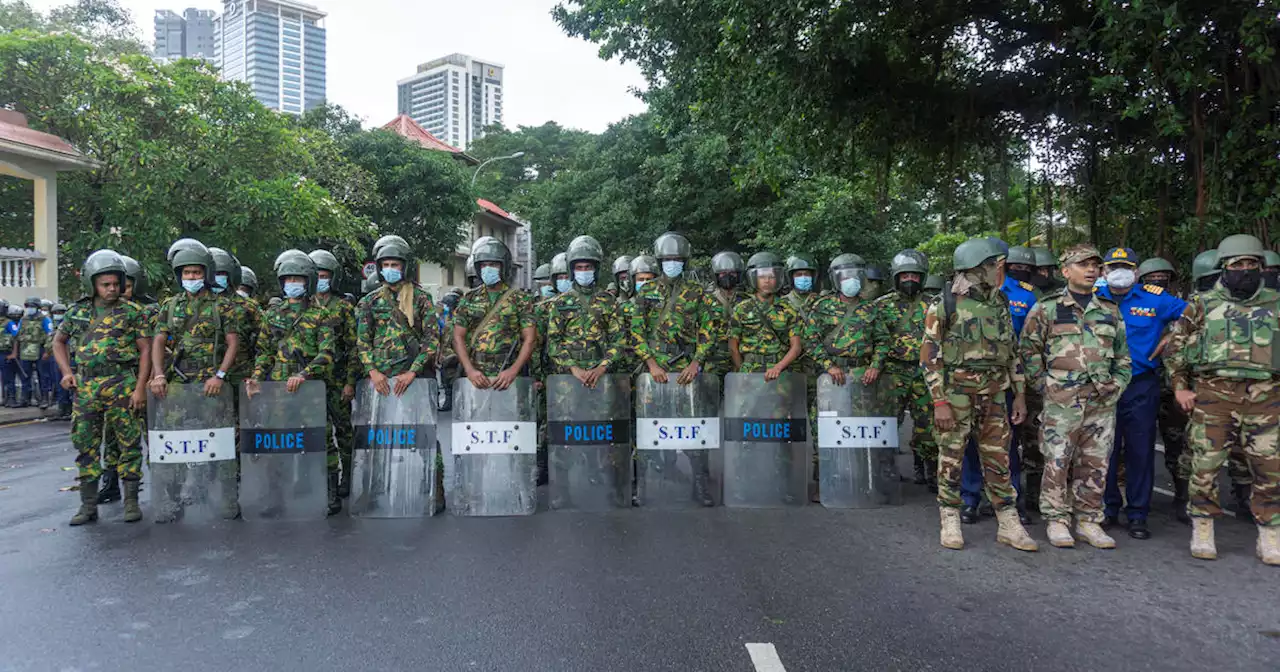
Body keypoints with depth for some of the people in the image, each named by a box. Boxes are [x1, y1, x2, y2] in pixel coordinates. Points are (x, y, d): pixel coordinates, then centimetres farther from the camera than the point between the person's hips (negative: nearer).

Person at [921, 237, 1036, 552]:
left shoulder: (999, 304, 11)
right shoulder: (943, 306, -7)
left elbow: (1012, 352, 16)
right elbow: (929, 356, -10)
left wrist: (1019, 393, 12)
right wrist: (939, 402, -15)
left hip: (994, 394, 5)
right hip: (956, 393, -5)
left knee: (998, 459, 9)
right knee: (951, 459, 3)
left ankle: (1009, 525, 17)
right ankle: (950, 523, 14)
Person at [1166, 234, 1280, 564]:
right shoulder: (1202, 305, 6)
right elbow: (1176, 346, 11)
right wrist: (1180, 387, 4)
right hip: (1213, 394, -2)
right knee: (1205, 465, 0)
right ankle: (1202, 533, 13)